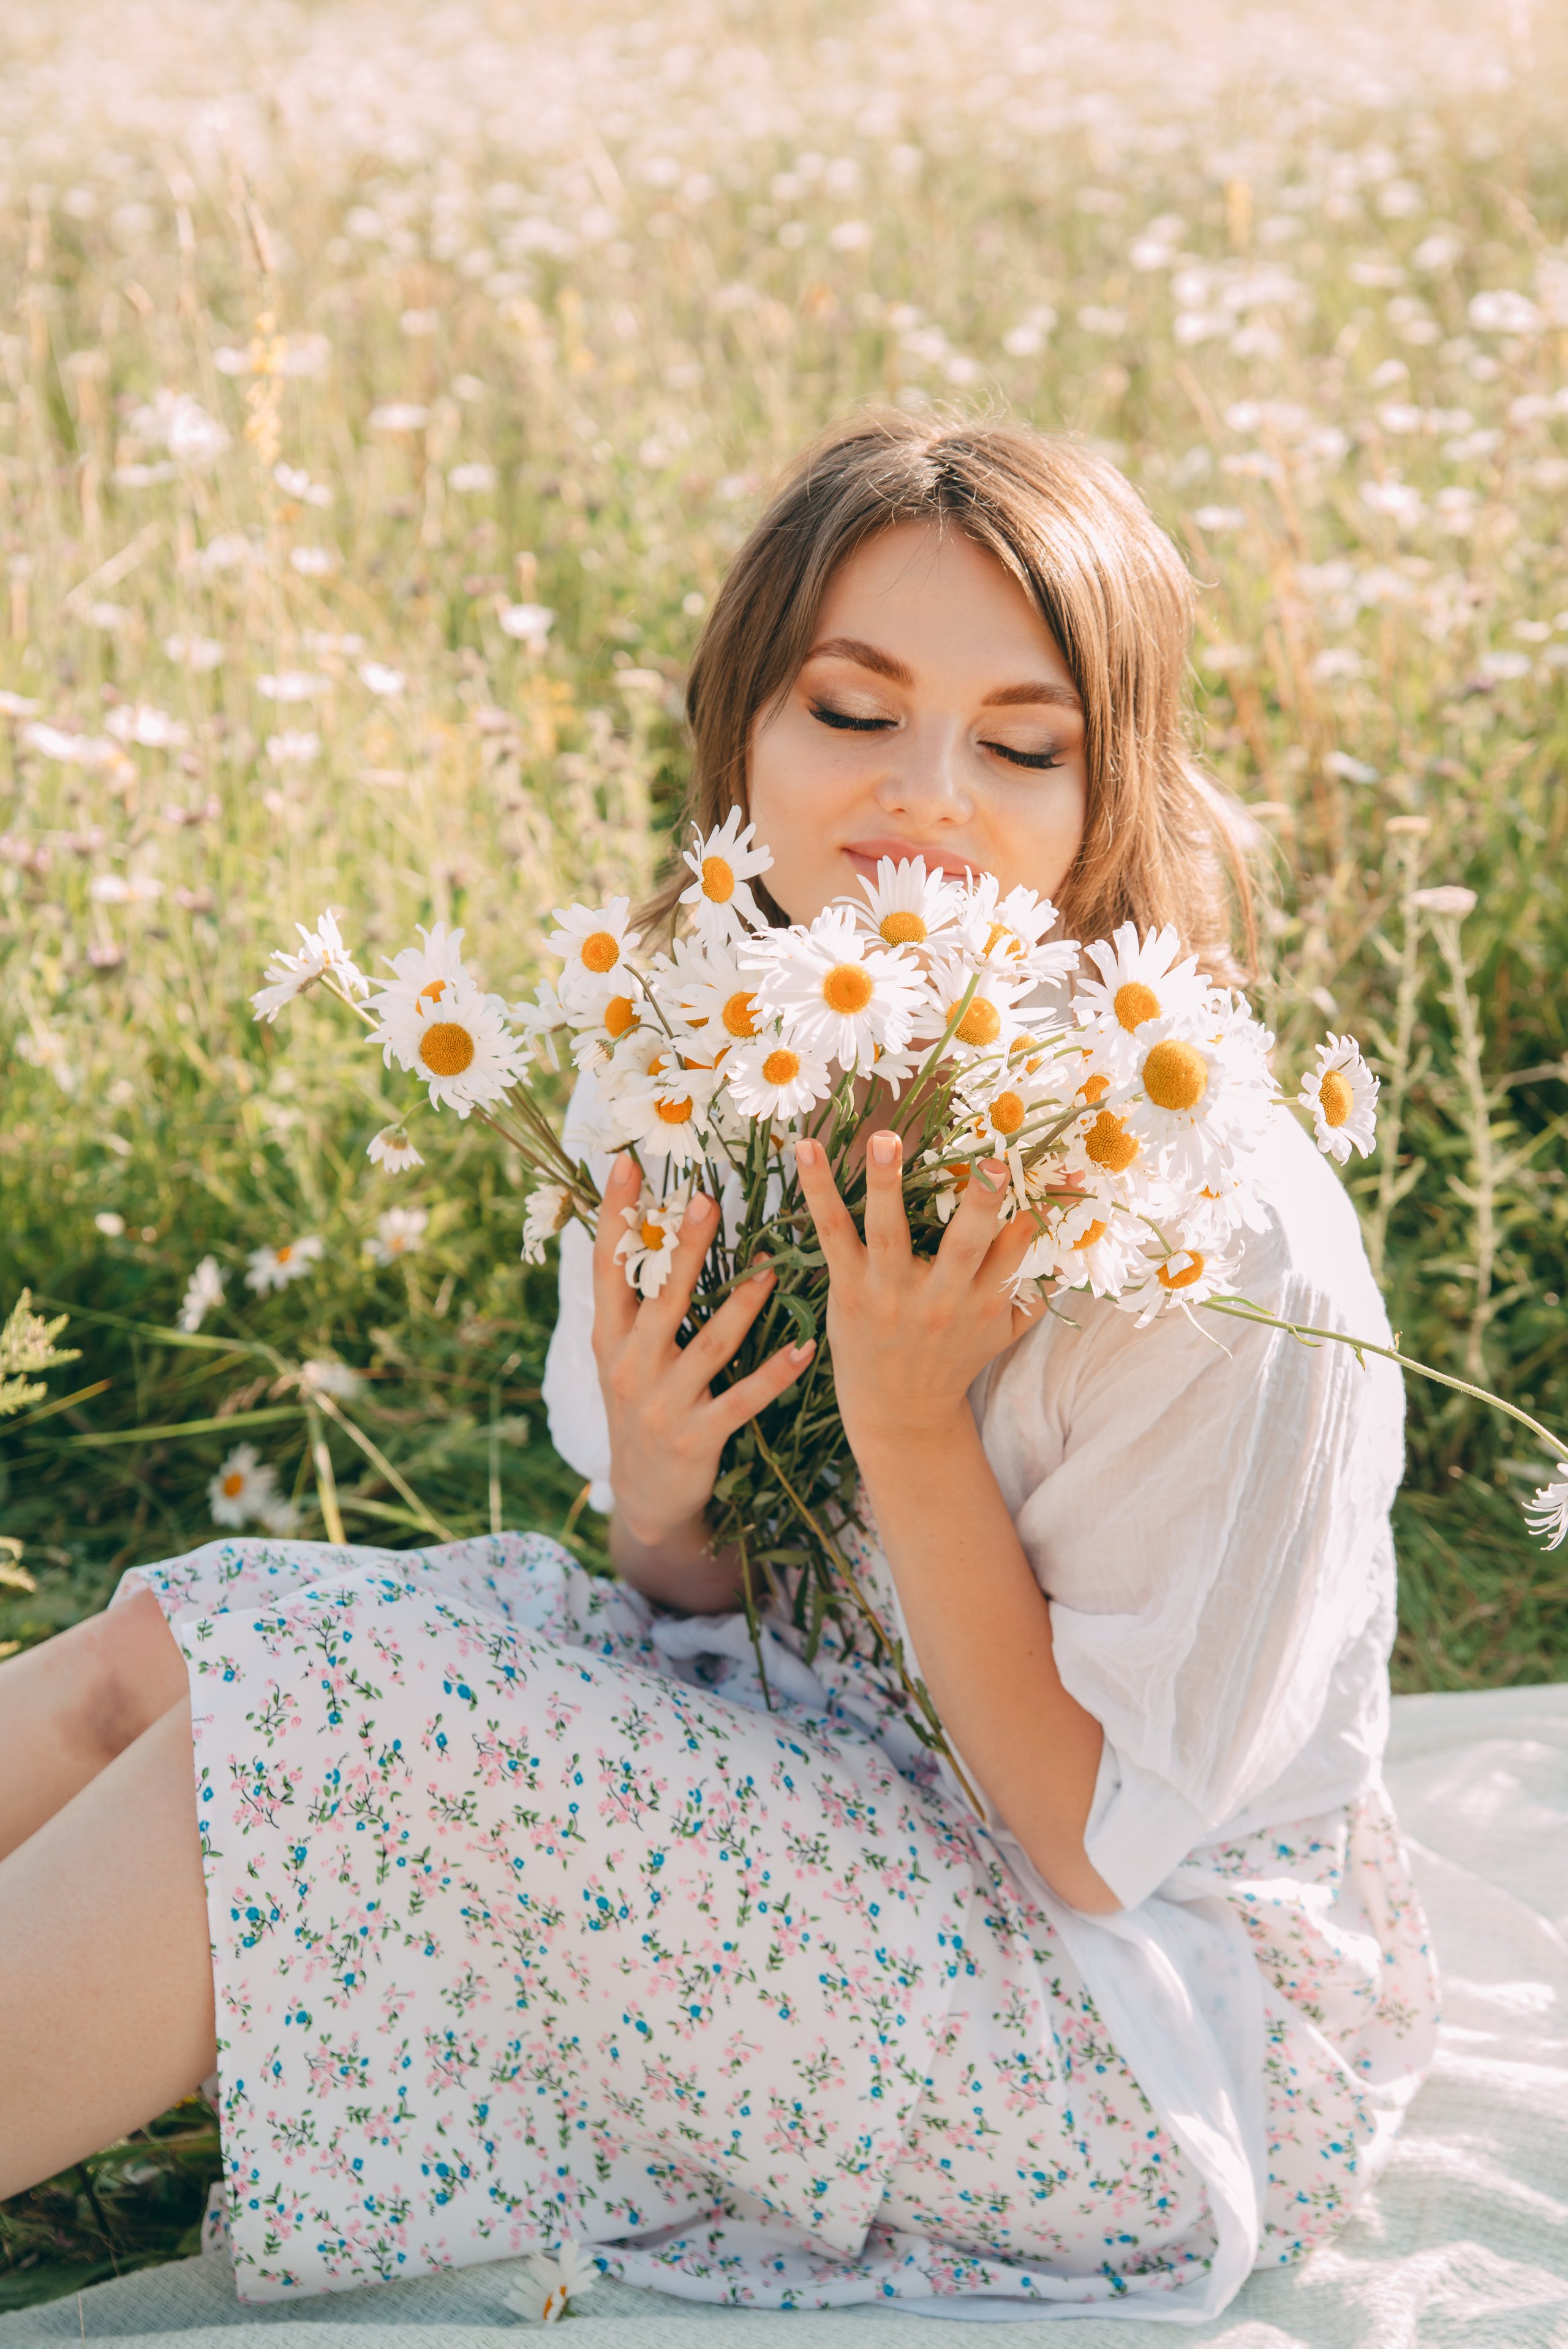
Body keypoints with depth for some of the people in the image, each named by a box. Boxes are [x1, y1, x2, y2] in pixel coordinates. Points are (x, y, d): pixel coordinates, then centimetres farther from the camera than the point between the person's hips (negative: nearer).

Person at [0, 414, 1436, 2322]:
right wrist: (657, 1502, -20)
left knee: (299, 1733, -22)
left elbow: (1099, 1844, -18)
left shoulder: (1228, 1245, -26)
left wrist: (909, 1422, -28)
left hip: (1186, 2039, -6)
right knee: (170, 1648, -8)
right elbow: (706, 1637, 3)